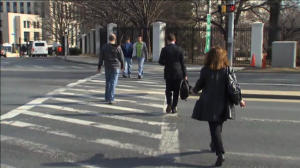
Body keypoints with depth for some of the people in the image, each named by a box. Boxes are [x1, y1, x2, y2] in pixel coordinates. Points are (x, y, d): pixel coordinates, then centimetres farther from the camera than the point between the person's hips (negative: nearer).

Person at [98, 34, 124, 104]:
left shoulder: (104, 47, -1)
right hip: (115, 67, -2)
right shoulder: (118, 47, -6)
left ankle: (107, 97, 25)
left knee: (108, 82, 18)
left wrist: (99, 67, 6)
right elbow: (121, 58, -2)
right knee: (113, 83, -3)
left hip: (107, 67, 2)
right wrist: (122, 66, 13)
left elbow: (101, 58, -1)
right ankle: (111, 99, -7)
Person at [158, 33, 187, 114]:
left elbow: (160, 62, -4)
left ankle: (169, 104, -4)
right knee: (176, 91, 9)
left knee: (168, 90, 14)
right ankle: (174, 107, 11)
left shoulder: (164, 49, -6)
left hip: (168, 73, 0)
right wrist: (185, 74, 3)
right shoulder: (179, 49, -2)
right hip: (178, 73, 1)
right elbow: (182, 63, -2)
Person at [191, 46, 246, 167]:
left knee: (214, 129, -1)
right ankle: (214, 145, 42)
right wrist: (240, 99, 12)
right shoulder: (228, 70, -1)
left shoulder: (205, 70, -7)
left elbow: (200, 84, 3)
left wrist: (194, 90, 25)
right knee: (218, 126, 22)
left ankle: (220, 153, -9)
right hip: (223, 104, 3)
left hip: (210, 105, -3)